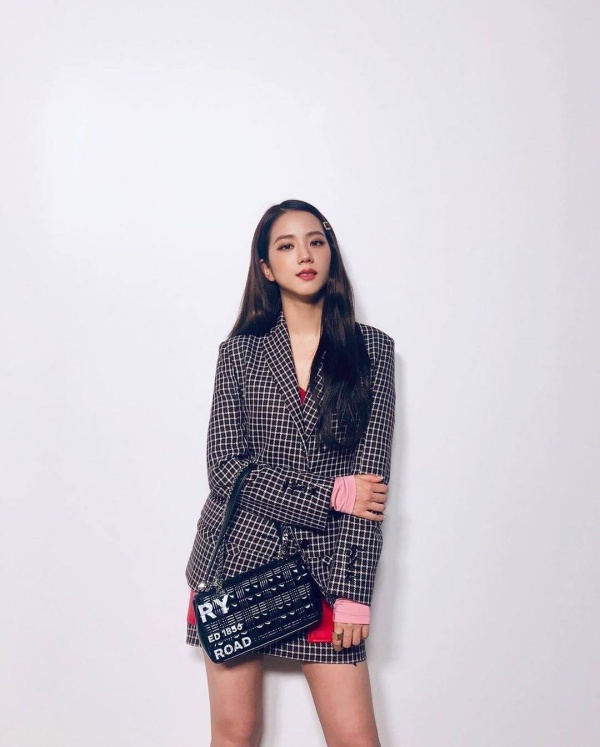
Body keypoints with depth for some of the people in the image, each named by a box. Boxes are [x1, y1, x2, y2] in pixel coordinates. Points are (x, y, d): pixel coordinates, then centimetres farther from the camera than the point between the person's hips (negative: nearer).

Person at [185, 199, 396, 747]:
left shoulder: (371, 349, 3)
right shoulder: (240, 352, 5)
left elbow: (372, 472, -3)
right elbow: (226, 467, -4)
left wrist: (353, 590, -9)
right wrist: (331, 495, -13)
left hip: (324, 565, 0)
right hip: (237, 560, 1)